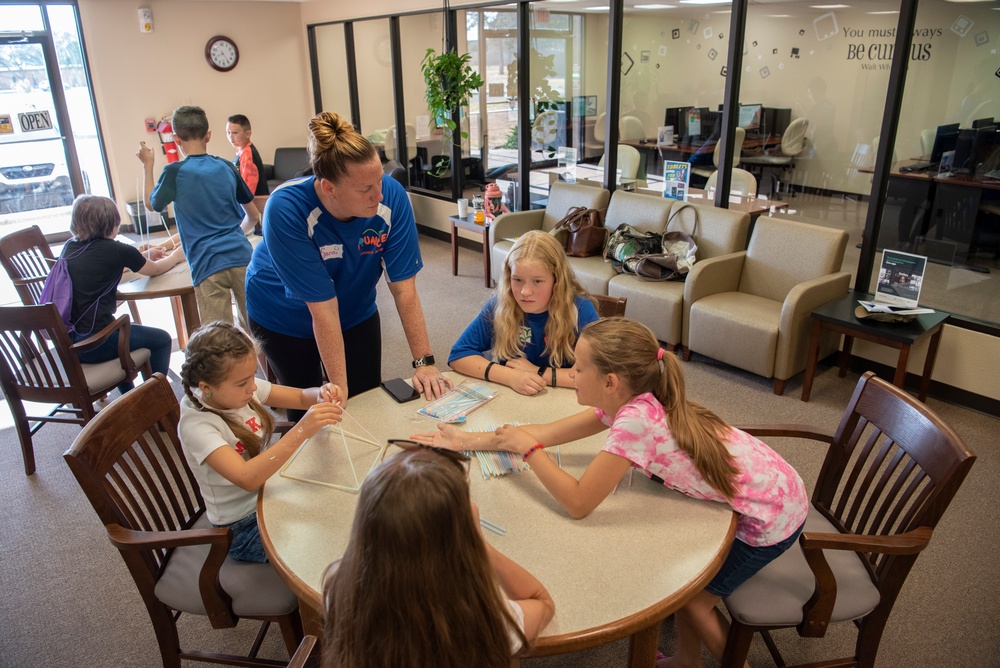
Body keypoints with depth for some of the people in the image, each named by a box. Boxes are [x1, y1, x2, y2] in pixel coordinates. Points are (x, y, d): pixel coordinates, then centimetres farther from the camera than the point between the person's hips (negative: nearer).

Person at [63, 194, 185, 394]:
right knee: (161, 340, 14)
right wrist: (176, 256, 26)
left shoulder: (69, 247, 8)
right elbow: (155, 270, 7)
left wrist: (144, 257, 27)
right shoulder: (116, 250, -10)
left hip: (65, 341, 7)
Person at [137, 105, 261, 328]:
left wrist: (147, 165, 26)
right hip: (241, 257, 3)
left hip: (208, 264, -3)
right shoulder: (226, 167, 8)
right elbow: (253, 216, 17)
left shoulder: (174, 172, -2)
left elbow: (152, 204, 18)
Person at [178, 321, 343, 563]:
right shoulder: (196, 425, -26)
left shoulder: (239, 388, -8)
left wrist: (322, 395, -26)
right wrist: (301, 431, -47)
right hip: (244, 526, -6)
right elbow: (246, 478, -38)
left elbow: (302, 397, -1)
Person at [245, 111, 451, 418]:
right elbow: (323, 308, -34)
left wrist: (424, 363, -25)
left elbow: (404, 289, -24)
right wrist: (339, 391, -29)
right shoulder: (286, 210, -35)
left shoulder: (392, 196, -28)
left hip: (356, 309, 3)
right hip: (284, 317, -2)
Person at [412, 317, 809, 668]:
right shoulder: (631, 400, -8)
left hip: (772, 517, -7)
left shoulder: (635, 419, -33)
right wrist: (469, 441, 1)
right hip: (763, 486, 7)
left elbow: (578, 503, -27)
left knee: (693, 598, 9)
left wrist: (527, 447, -16)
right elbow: (550, 432, 0)